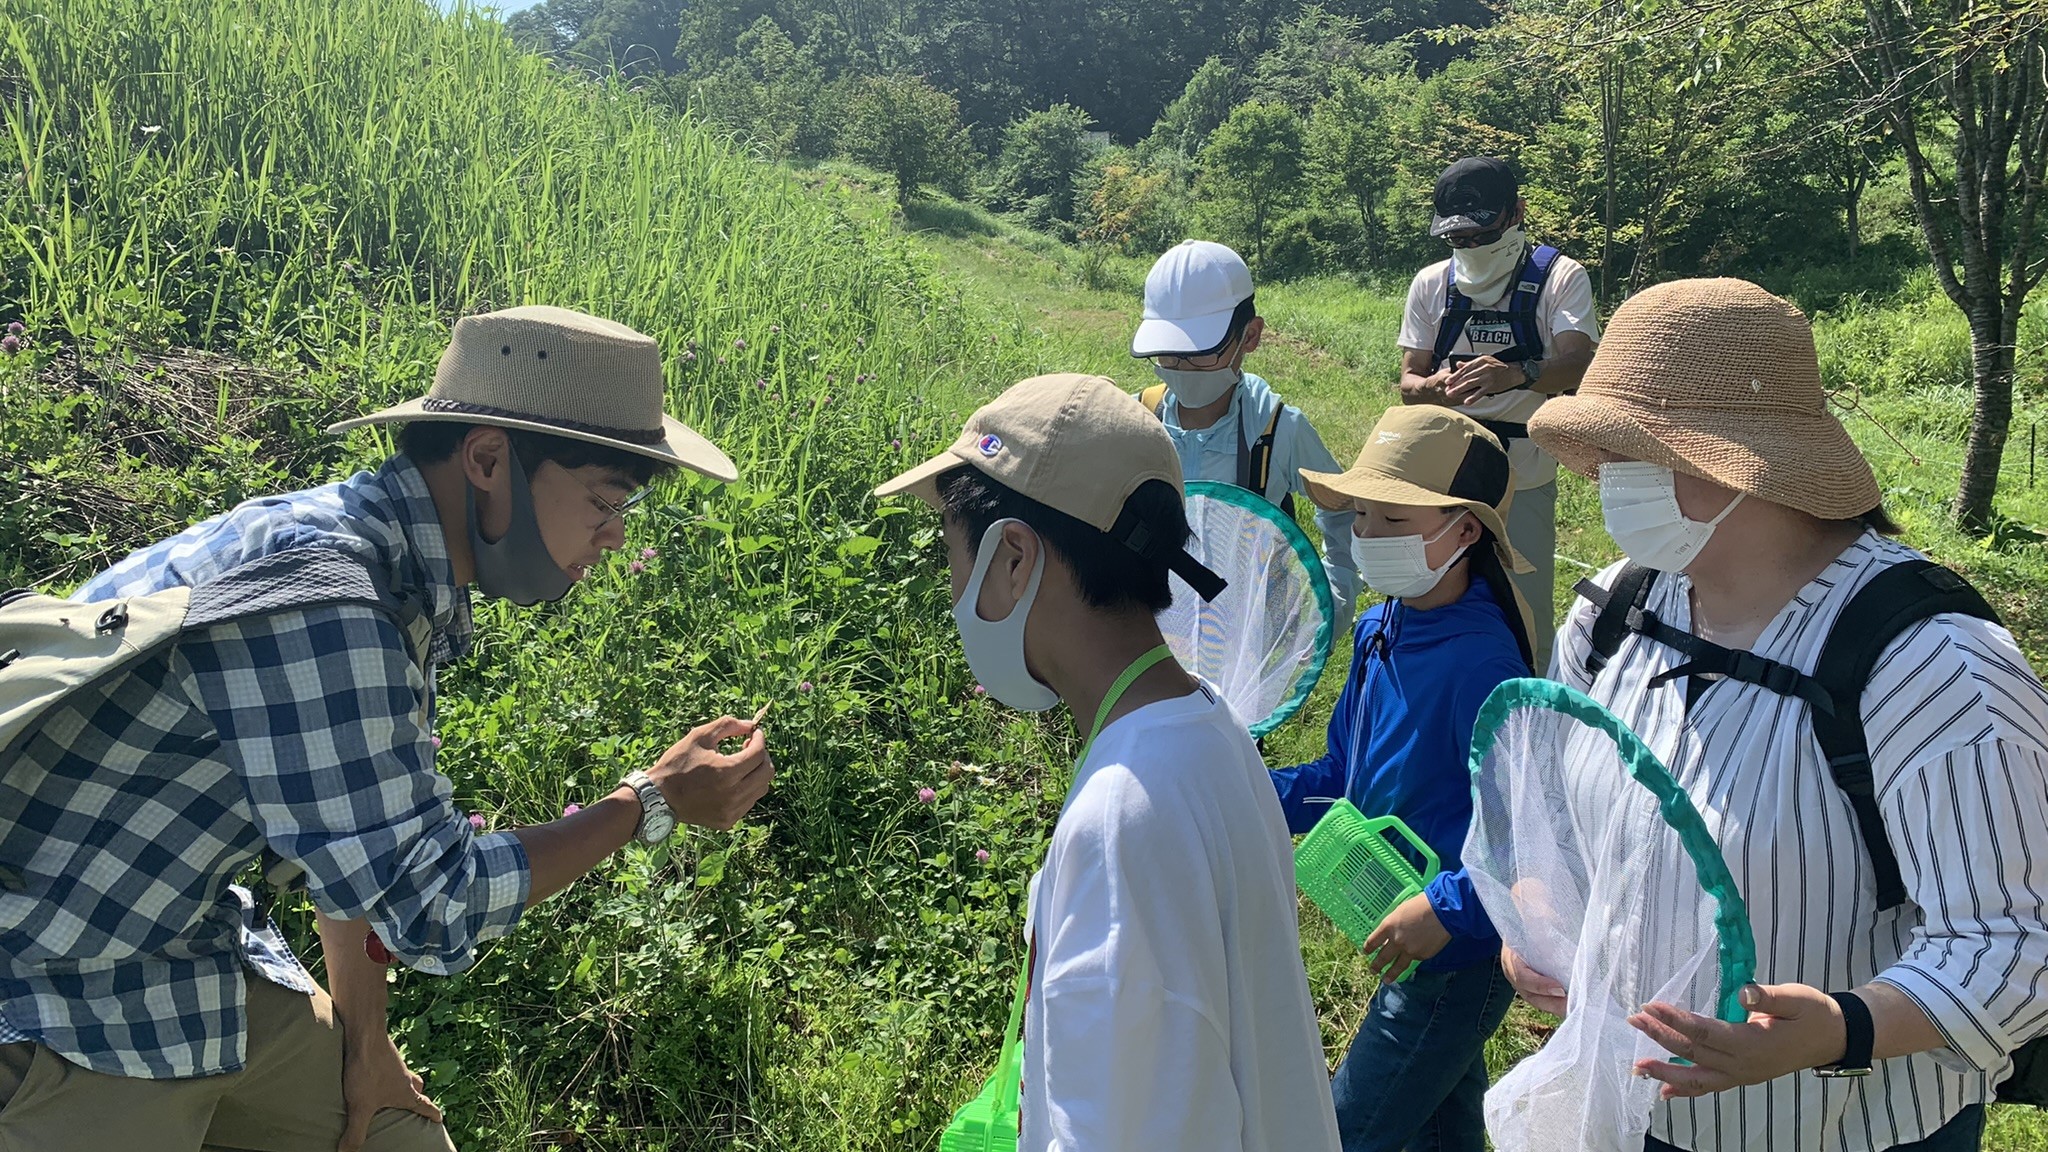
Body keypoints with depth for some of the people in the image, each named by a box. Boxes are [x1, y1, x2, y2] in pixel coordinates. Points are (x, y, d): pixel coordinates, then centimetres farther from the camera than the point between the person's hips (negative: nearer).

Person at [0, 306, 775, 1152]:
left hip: (186, 950, 8)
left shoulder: (403, 573, -2)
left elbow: (369, 833, 8)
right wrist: (652, 804, -18)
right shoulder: (310, 598, -31)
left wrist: (362, 1036, 10)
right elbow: (431, 903, -27)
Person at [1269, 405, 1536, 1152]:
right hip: (1417, 945, 8)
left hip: (1459, 955, -8)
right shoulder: (1378, 631, -1)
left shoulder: (1480, 662, -28)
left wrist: (1447, 908, -29)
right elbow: (1344, 776, 10)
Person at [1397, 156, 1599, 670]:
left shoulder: (1561, 277, -3)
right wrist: (1438, 387, -21)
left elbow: (1578, 364, -18)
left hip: (1526, 479, -2)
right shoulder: (1431, 284, 6)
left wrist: (1516, 374, -40)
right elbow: (1409, 382, 4)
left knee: (1529, 620, 5)